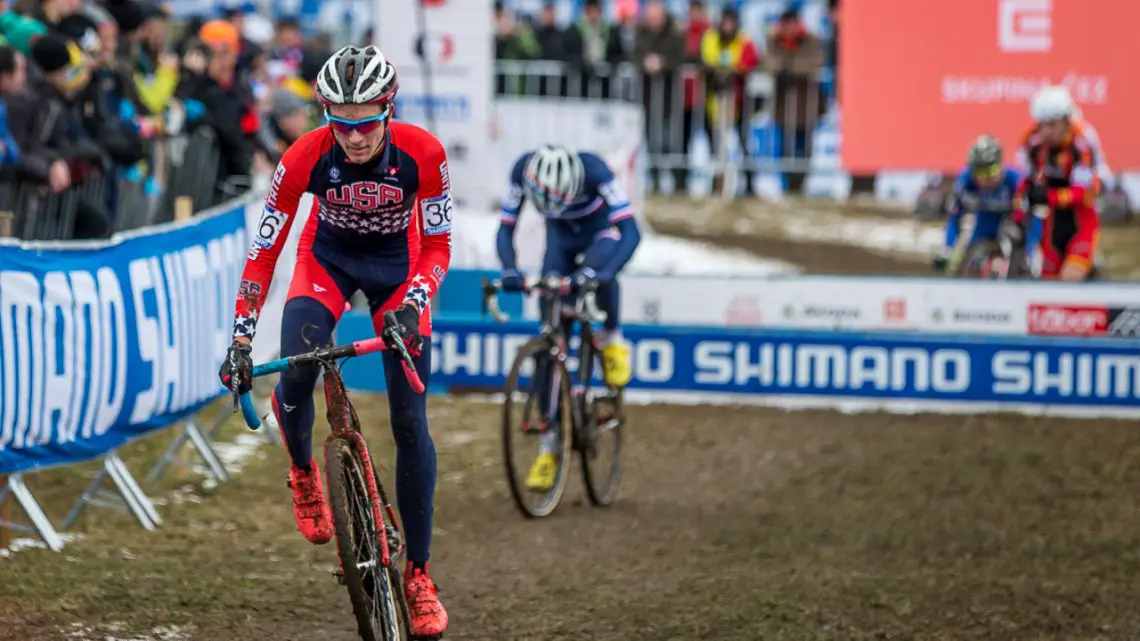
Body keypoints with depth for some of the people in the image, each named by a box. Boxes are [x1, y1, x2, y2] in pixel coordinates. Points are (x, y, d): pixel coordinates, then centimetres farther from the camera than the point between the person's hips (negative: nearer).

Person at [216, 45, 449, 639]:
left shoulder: (420, 152, -28)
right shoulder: (307, 156, -28)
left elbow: (437, 245, -17)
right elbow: (264, 249, -20)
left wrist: (412, 304, -35)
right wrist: (241, 339, -25)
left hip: (397, 262, 0)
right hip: (327, 256, 0)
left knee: (409, 418, -6)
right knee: (294, 374, -29)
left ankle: (418, 572, 5)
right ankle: (303, 472, 5)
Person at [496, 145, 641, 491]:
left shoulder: (593, 171, -37)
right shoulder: (524, 170, -30)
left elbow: (631, 232, -40)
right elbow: (505, 230, -24)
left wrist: (600, 272, -56)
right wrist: (510, 270, -44)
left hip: (600, 231, -3)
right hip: (561, 237, 3)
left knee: (598, 267, -41)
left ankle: (612, 339, -11)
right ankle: (549, 445, -3)